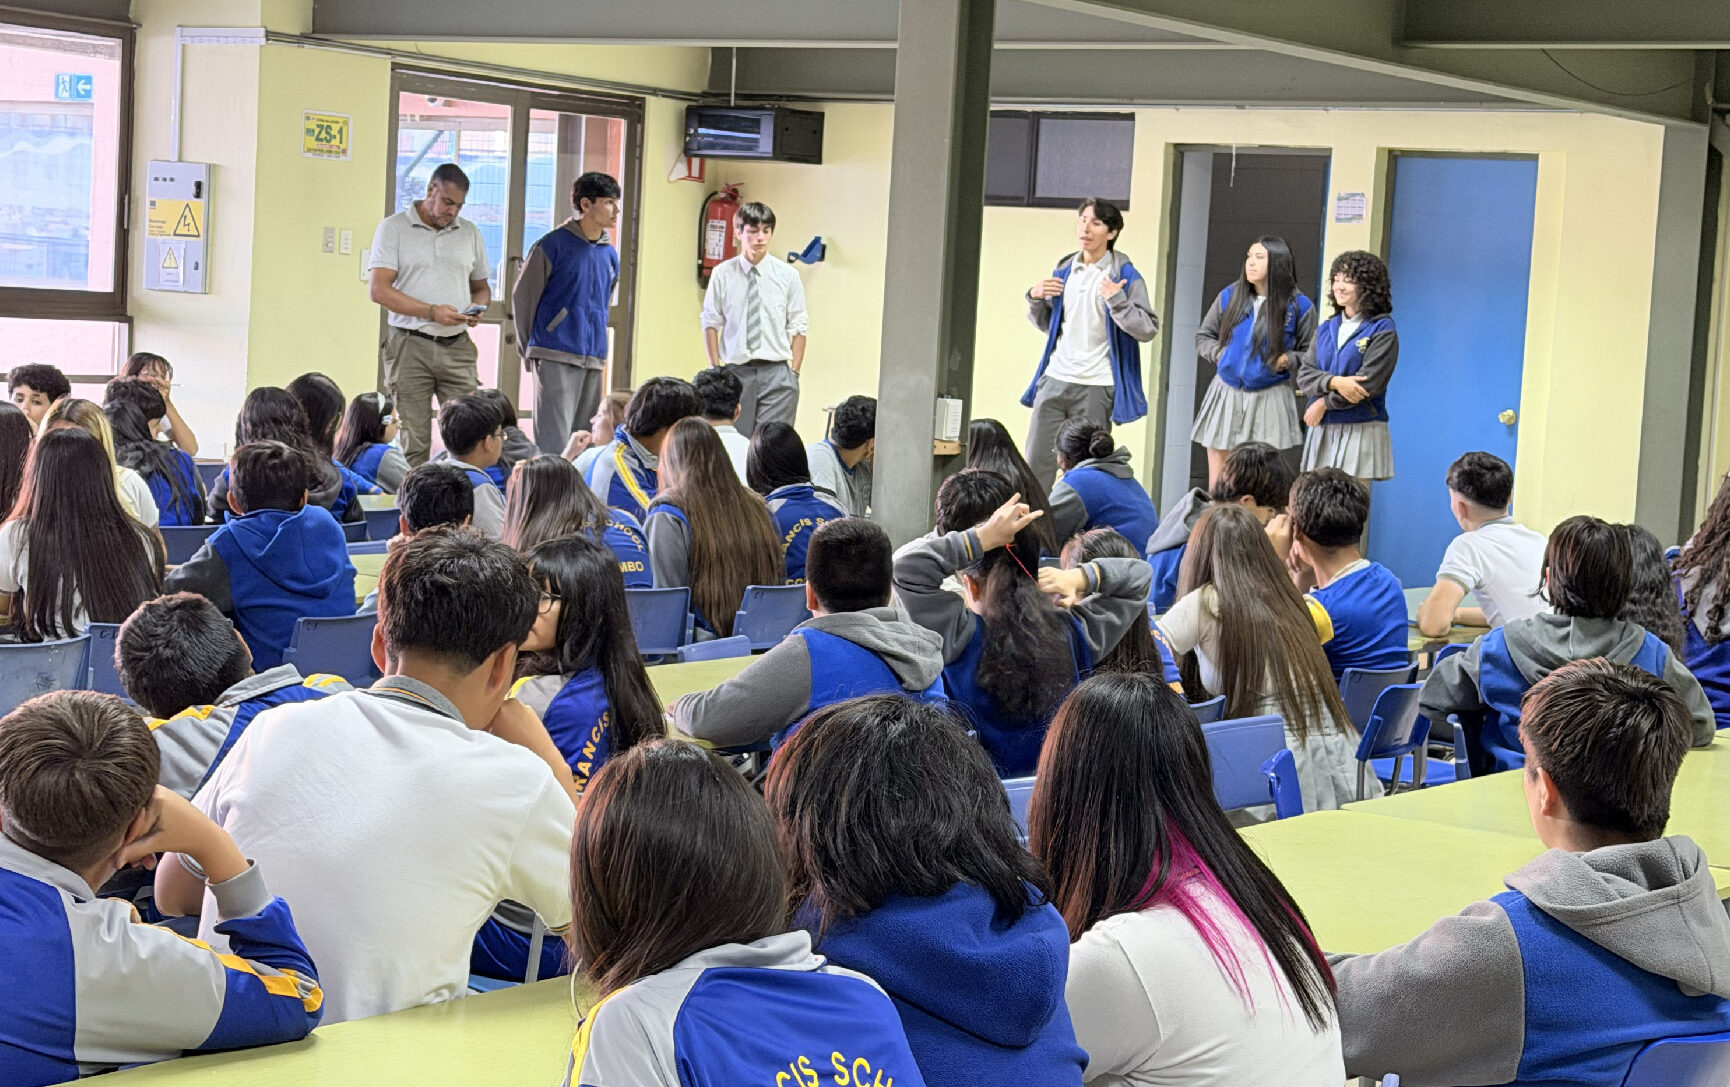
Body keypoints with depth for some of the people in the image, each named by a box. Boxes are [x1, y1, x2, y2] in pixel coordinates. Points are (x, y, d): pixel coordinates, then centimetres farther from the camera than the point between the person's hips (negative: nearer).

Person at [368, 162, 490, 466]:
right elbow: (378, 290, -7)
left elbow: (481, 287, 25)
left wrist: (477, 309, 0)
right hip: (410, 347, -3)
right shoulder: (394, 228, 2)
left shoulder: (470, 233, 16)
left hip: (457, 347, 4)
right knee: (412, 443, -4)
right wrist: (432, 312, -15)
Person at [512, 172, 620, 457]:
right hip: (556, 357, -6)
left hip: (594, 359, 6)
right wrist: (530, 350, 6)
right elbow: (522, 296, 1)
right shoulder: (554, 245, -6)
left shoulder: (610, 254, 13)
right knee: (554, 440, -10)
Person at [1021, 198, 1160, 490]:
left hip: (1095, 388, -4)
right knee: (1036, 463, 1)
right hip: (1055, 380, 5)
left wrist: (1116, 301, -21)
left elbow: (1148, 329, -9)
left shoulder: (1126, 278, -3)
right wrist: (1035, 298, 4)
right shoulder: (1063, 271, 13)